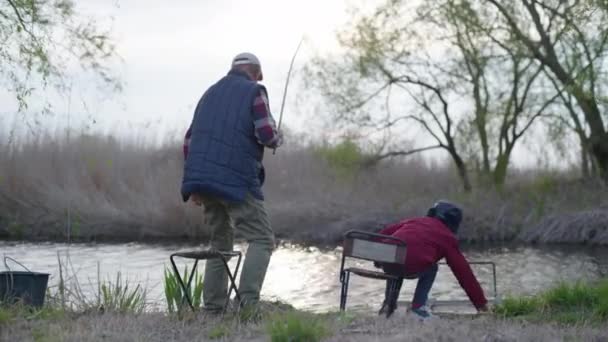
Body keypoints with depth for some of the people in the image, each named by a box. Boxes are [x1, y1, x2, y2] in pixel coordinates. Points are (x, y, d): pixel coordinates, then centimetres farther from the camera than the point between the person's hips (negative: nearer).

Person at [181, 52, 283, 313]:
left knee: (220, 243, 16)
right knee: (262, 240, -5)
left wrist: (194, 185, 22)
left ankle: (213, 308, 10)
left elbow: (189, 141, 19)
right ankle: (248, 302, -21)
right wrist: (278, 138, 13)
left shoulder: (210, 94, 22)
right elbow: (266, 134, -10)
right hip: (236, 181, -7)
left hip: (204, 180, 7)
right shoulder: (254, 92, 2)